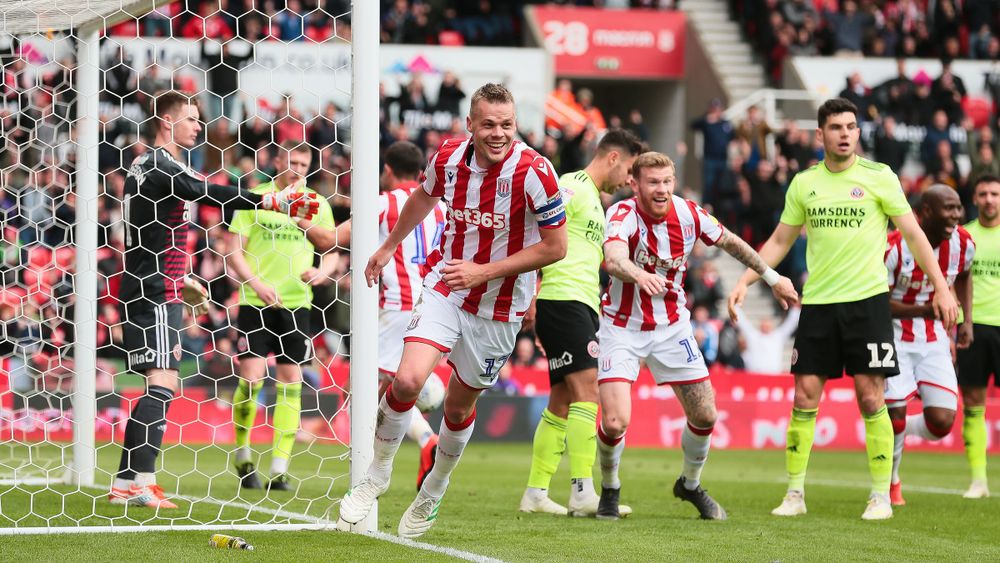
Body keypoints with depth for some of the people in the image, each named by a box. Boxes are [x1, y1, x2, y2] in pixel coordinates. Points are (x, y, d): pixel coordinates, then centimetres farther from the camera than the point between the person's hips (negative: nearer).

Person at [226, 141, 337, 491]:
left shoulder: (316, 204, 8)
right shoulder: (255, 198, 0)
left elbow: (332, 251, 14)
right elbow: (235, 252, -2)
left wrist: (322, 272, -8)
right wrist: (257, 284, -17)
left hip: (296, 302, 2)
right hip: (256, 301, -2)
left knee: (290, 382, -1)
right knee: (251, 377, -9)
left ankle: (280, 468, 3)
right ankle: (242, 455, 13)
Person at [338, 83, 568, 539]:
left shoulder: (534, 172, -20)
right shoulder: (448, 158, -8)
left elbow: (555, 247, -15)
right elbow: (424, 198, 16)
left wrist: (483, 271, -20)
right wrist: (388, 247, 28)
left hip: (498, 305, -1)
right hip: (444, 287, 1)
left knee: (460, 404, 10)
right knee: (408, 380, -19)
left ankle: (434, 492, 36)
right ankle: (379, 471, 5)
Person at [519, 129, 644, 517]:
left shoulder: (593, 199, 25)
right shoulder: (572, 187, -6)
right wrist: (530, 295, -20)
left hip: (581, 306, 10)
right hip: (562, 299, -10)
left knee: (562, 401, 8)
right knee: (586, 390, -16)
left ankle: (535, 493, 11)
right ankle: (583, 492, -20)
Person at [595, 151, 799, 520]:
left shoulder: (688, 214, -11)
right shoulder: (623, 215, -24)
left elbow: (729, 242, 10)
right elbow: (613, 258, -46)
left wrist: (772, 277, 18)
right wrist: (638, 274, -68)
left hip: (671, 326, 4)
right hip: (622, 327, -4)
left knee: (704, 416, 3)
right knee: (614, 421, -17)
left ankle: (690, 484, 32)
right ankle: (610, 490, 13)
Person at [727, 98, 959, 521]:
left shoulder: (879, 177, -1)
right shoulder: (803, 183, 7)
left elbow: (913, 234, 1)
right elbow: (779, 242, 15)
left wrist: (941, 288, -4)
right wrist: (744, 282, 6)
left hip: (868, 300, -3)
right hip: (817, 303, 3)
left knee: (871, 398, -5)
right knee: (804, 398, 0)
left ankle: (881, 496, 4)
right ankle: (794, 494, 8)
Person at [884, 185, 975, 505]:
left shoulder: (963, 244, -5)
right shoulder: (894, 247, -21)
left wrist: (967, 320, 9)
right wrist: (925, 310, -31)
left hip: (934, 338, 4)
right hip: (895, 337, -4)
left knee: (941, 423, -9)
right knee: (895, 415, -7)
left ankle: (896, 431, 25)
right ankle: (890, 483, 20)